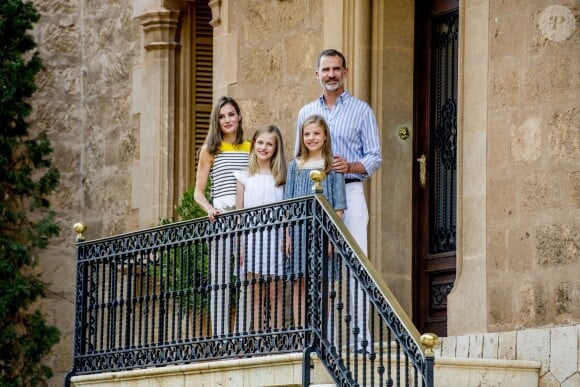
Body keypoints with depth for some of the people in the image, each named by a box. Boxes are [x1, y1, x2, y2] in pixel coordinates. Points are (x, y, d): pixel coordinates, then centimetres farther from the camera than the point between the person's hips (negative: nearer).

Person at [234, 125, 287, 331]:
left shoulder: (281, 177, 5)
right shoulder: (245, 177, 8)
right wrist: (240, 246, 1)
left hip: (274, 238, -1)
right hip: (251, 237, 1)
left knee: (274, 292, 0)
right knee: (256, 294, 2)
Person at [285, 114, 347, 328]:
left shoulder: (332, 166, 2)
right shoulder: (296, 165, 10)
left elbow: (338, 205, 0)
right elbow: (287, 203, 10)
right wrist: (287, 233, 3)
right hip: (299, 228, 3)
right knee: (300, 285, 3)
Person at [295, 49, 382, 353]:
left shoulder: (361, 110, 6)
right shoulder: (306, 113, 17)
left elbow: (375, 157, 3)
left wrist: (351, 166, -16)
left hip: (349, 193, -3)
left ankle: (360, 336, -11)